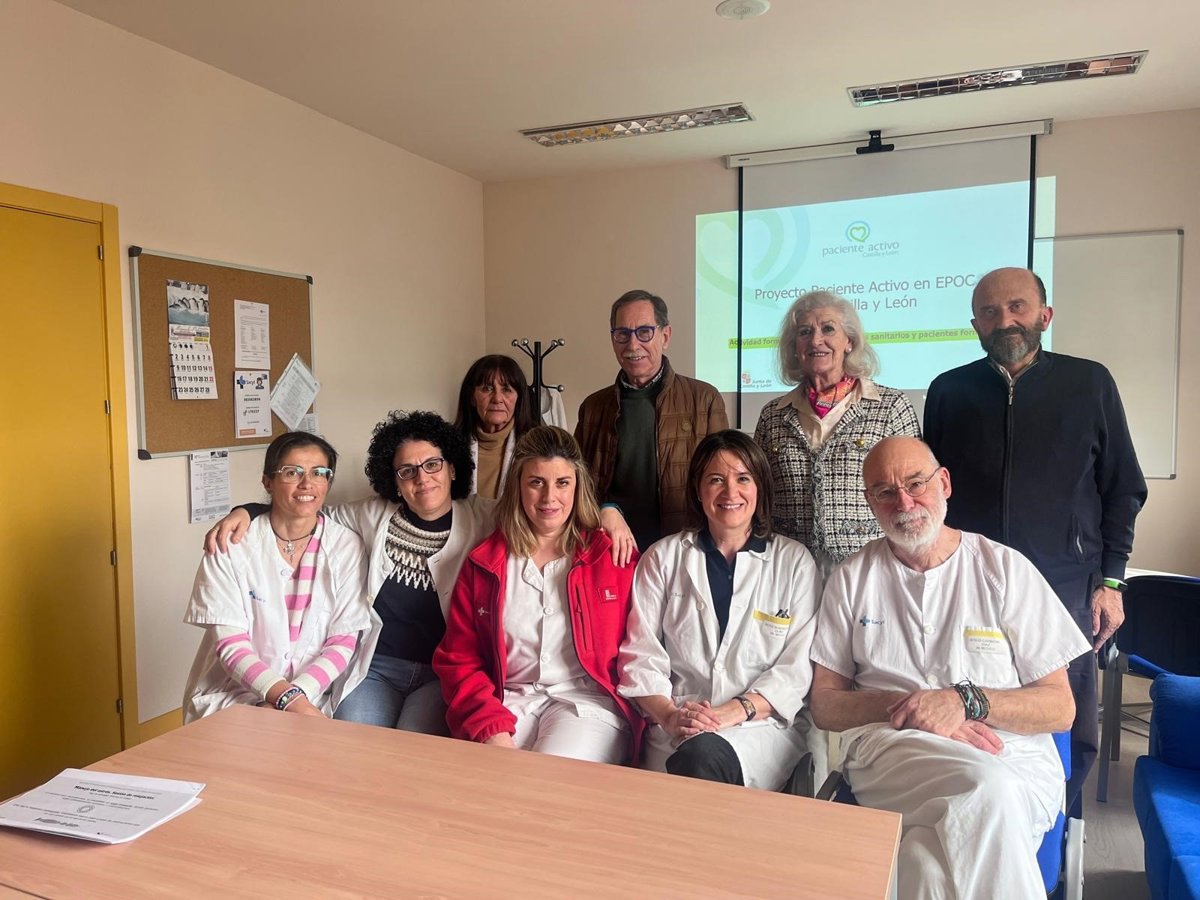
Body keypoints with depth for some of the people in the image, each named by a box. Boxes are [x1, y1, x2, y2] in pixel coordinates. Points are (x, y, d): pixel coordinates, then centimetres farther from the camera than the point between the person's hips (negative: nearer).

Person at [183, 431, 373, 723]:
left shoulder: (345, 546, -1)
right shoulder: (232, 544, -4)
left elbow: (343, 641, -1)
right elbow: (230, 644, -8)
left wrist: (298, 695, -16)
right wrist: (287, 698, -21)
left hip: (311, 697, 2)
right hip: (231, 694, -1)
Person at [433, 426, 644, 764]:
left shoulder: (613, 557, 5)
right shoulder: (482, 564, 9)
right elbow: (458, 660, 6)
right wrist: (491, 729, -9)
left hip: (588, 702, -1)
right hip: (508, 702, 2)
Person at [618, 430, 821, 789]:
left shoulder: (795, 562, 7)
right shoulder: (663, 558, 11)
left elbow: (798, 666, 0)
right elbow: (640, 654, 5)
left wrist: (736, 710, -15)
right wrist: (669, 715, -13)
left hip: (763, 725, -1)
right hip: (678, 726, 1)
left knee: (704, 754, -33)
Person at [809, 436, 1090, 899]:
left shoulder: (1004, 568, 5)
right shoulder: (852, 578, 9)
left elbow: (1060, 708, 4)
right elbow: (824, 705, 7)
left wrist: (965, 701, -14)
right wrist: (903, 705, -12)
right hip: (889, 747, 1)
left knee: (930, 858, -34)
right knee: (986, 789, -32)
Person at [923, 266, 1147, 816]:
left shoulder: (1089, 384, 5)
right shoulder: (950, 391, 7)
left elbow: (1123, 490, 7)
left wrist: (1110, 580, 0)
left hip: (1064, 588, 0)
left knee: (1072, 737, 5)